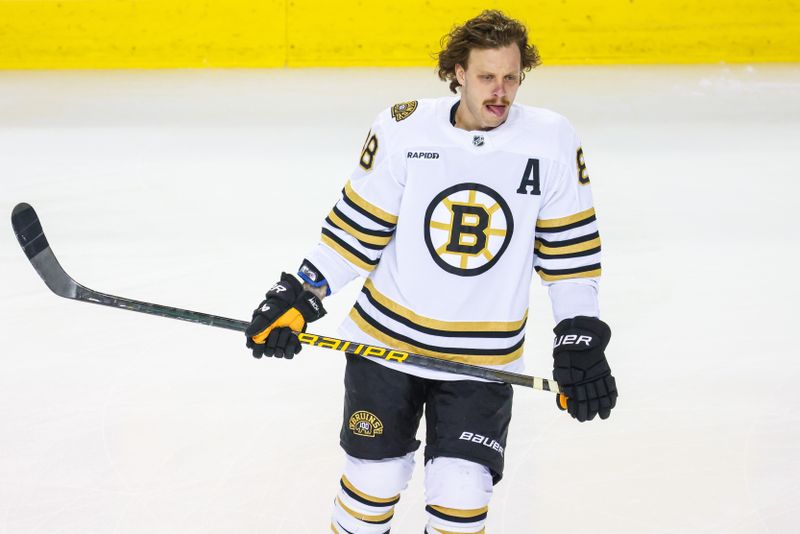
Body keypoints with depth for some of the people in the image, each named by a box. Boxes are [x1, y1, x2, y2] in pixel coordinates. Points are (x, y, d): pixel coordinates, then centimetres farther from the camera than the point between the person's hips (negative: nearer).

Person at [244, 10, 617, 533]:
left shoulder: (552, 142, -8)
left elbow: (568, 248, 0)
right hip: (387, 335, 0)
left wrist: (581, 340, -3)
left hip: (484, 360, 0)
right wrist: (297, 297, -6)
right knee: (374, 480, 6)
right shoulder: (403, 130, -10)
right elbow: (357, 226, -1)